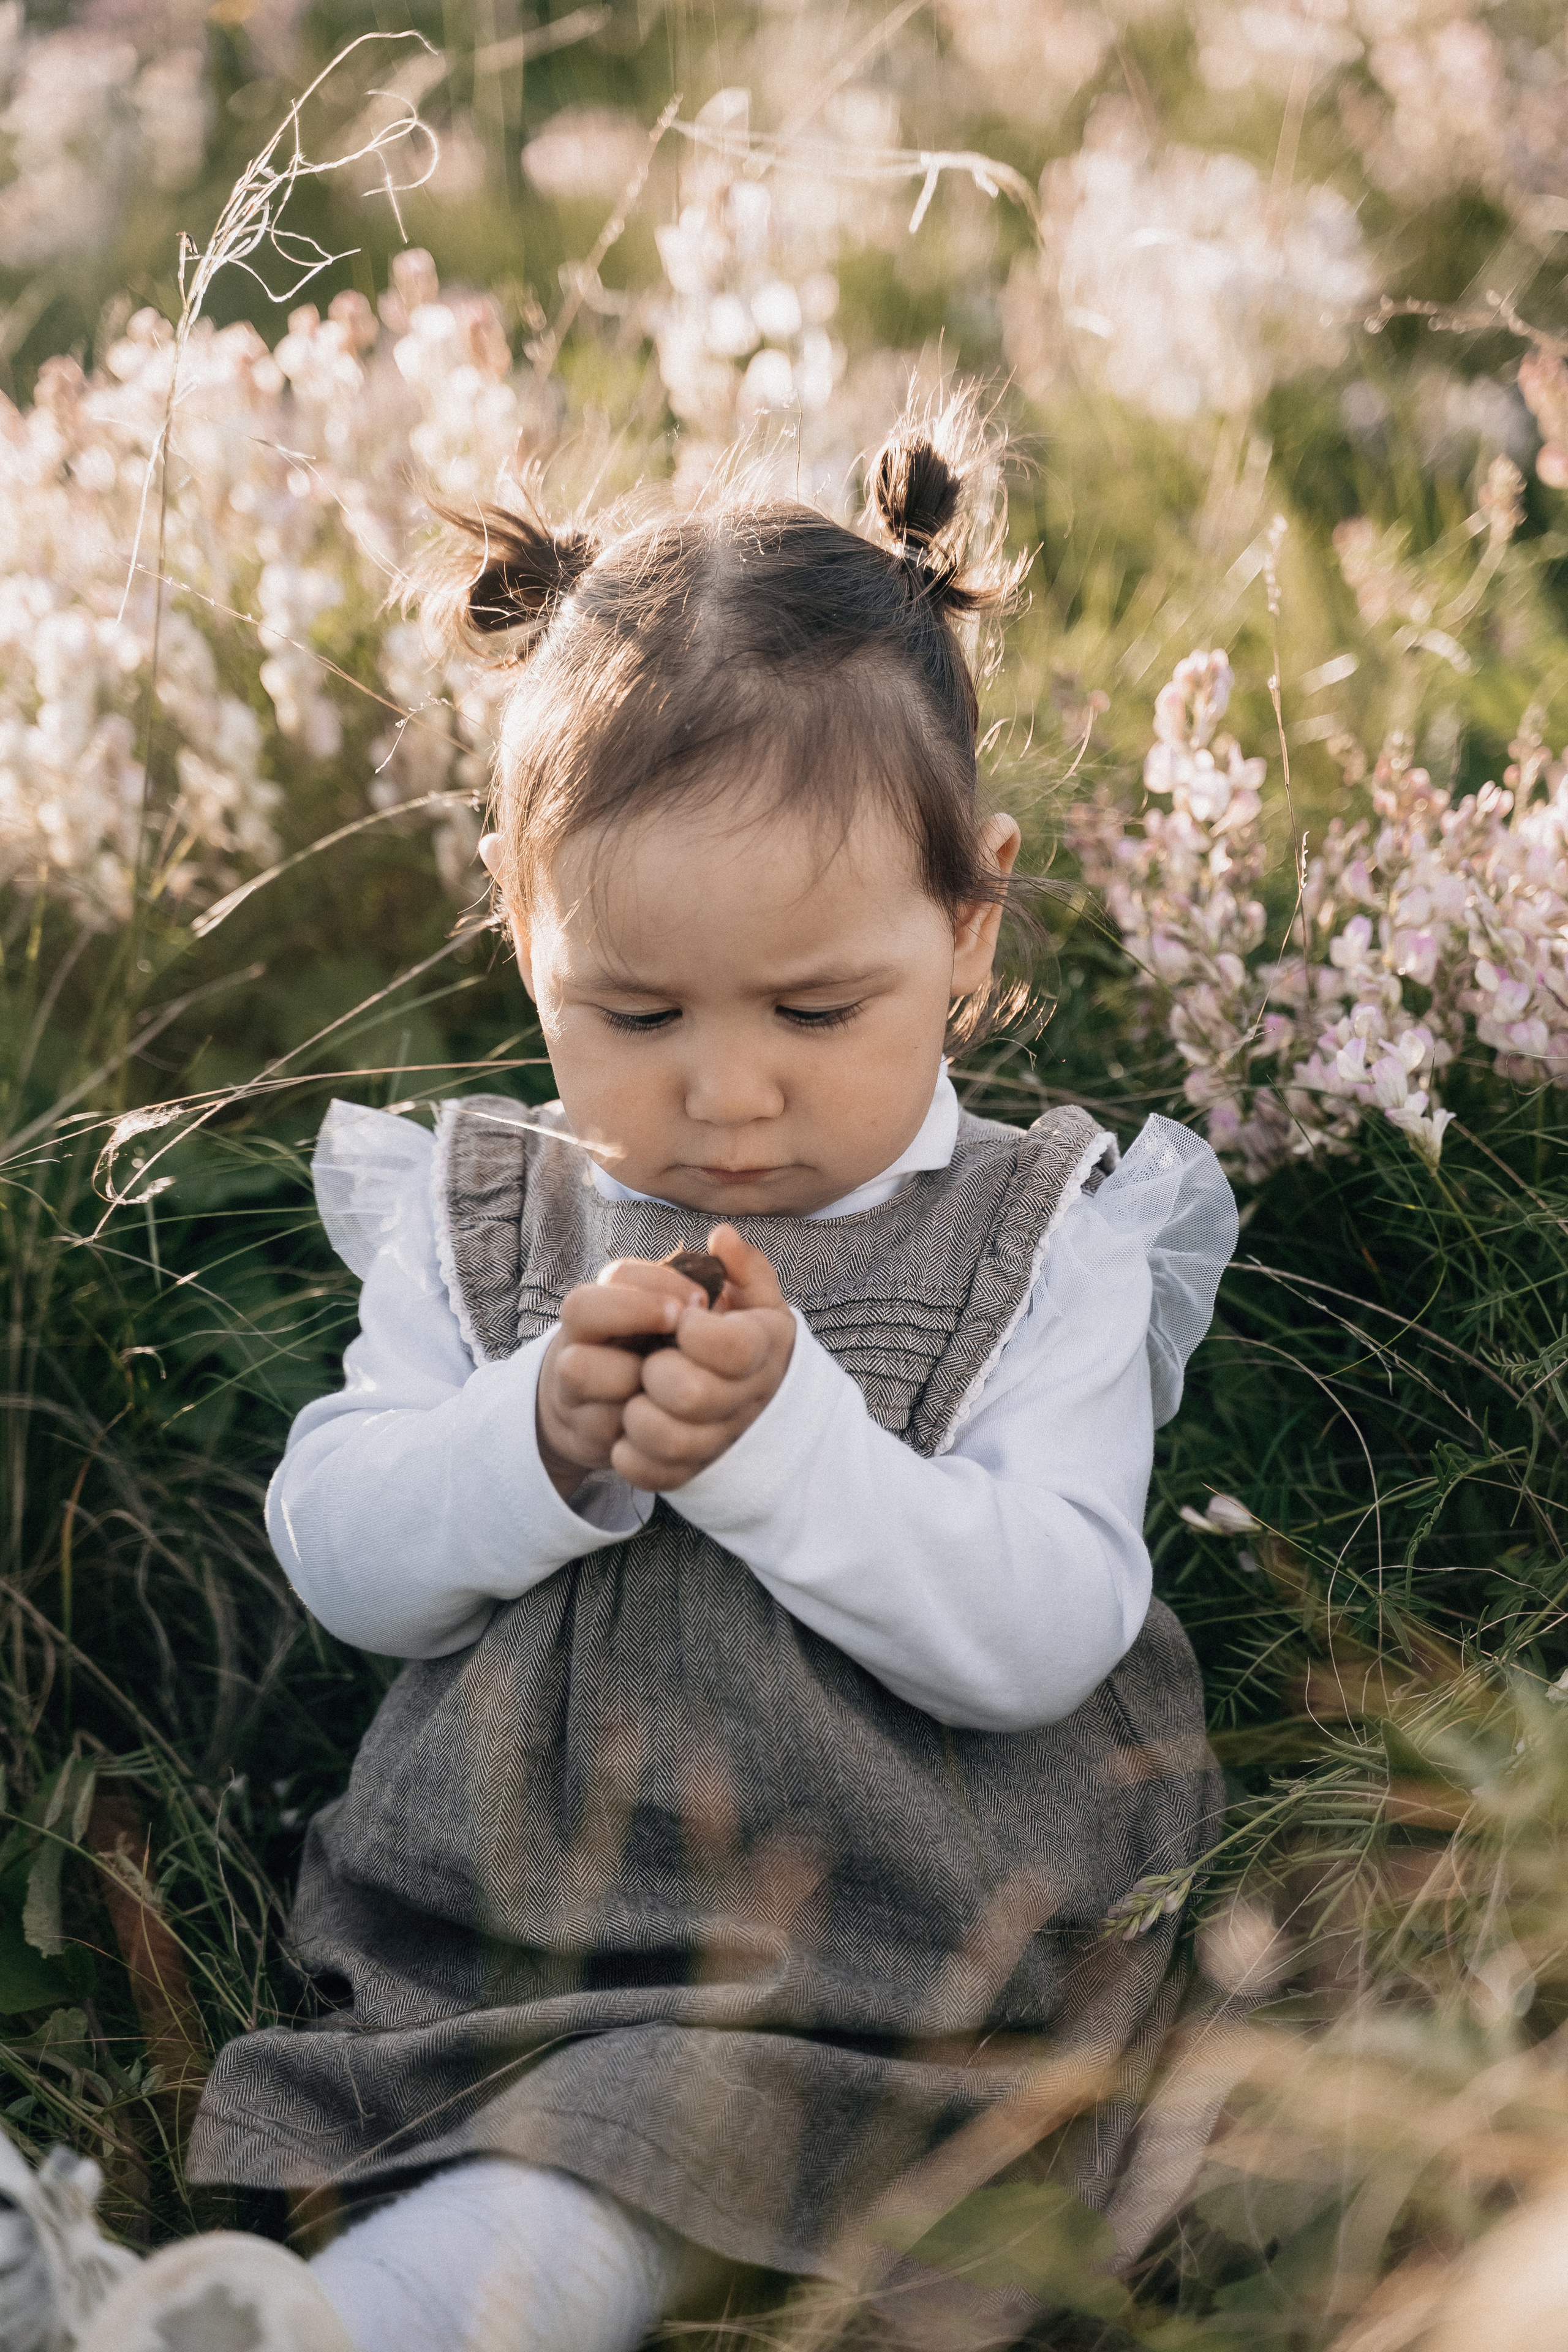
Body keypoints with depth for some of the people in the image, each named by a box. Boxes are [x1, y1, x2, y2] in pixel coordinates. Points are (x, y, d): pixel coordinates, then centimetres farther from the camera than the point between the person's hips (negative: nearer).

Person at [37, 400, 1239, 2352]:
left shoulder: (1038, 1250, 0)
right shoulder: (486, 1221, 9)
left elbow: (1039, 1635, -10)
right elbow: (338, 1556, 4)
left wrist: (781, 1441, -23)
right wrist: (539, 1440, -16)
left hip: (887, 1971, -2)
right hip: (490, 1945, 3)